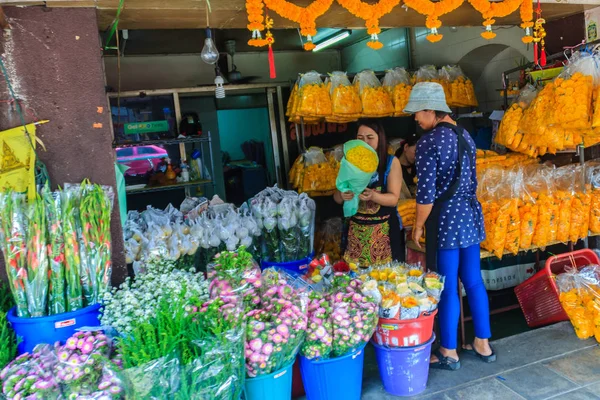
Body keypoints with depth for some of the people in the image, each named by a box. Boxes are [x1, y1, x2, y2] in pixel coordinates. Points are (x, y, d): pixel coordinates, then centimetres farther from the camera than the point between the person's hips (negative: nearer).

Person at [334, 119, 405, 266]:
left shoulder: (391, 162, -3)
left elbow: (393, 199, -9)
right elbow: (336, 197, 4)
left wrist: (373, 196, -27)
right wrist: (342, 195, -19)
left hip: (385, 229, -2)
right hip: (356, 229, 2)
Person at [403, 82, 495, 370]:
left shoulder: (429, 141, -16)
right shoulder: (464, 135, 9)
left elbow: (426, 193, -18)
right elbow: (471, 180, 16)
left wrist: (418, 226, -6)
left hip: (446, 218, -8)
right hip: (470, 214, 8)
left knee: (447, 288, 4)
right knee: (473, 282, 16)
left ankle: (448, 353, 17)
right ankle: (483, 345, 29)